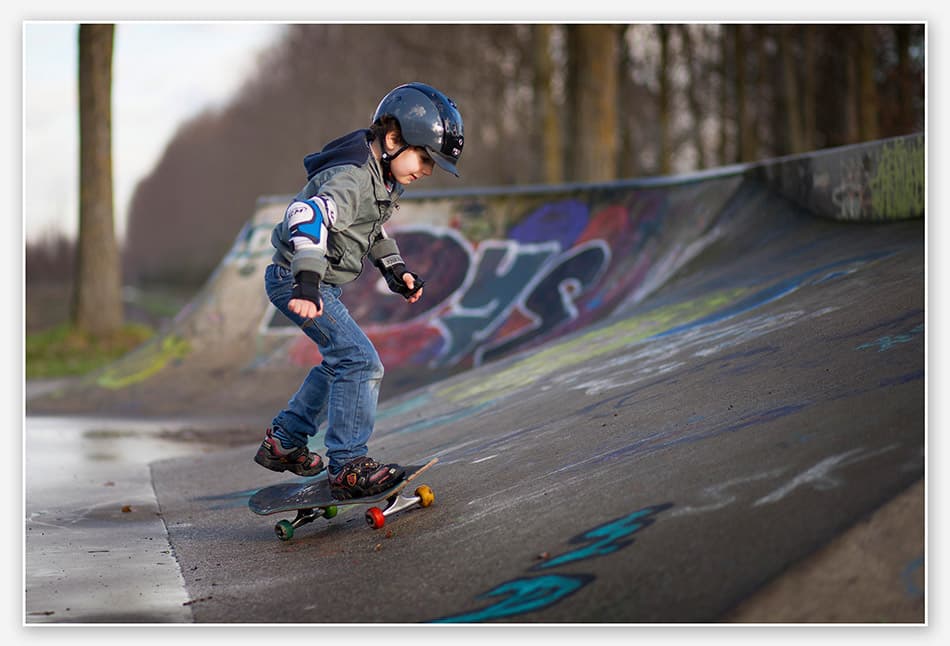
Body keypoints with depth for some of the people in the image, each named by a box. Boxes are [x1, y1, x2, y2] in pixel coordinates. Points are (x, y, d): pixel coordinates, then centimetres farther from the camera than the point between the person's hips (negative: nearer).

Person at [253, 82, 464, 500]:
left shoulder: (382, 177, 6)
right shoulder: (352, 179, -26)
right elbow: (308, 215, -43)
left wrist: (395, 269, 14)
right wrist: (307, 283, -53)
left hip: (322, 282, 11)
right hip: (296, 280, -11)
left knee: (341, 362, 24)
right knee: (361, 362, -17)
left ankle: (283, 442, 35)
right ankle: (348, 467, -15)